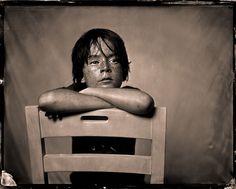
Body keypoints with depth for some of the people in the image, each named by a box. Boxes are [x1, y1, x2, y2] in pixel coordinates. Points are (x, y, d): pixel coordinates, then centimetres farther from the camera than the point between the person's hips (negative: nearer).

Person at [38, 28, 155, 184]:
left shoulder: (126, 95, -7)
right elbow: (46, 100, -28)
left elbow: (144, 102, -30)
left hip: (127, 179, 0)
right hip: (82, 178, 0)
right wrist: (113, 105, -23)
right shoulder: (76, 92, -6)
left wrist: (88, 92, -20)